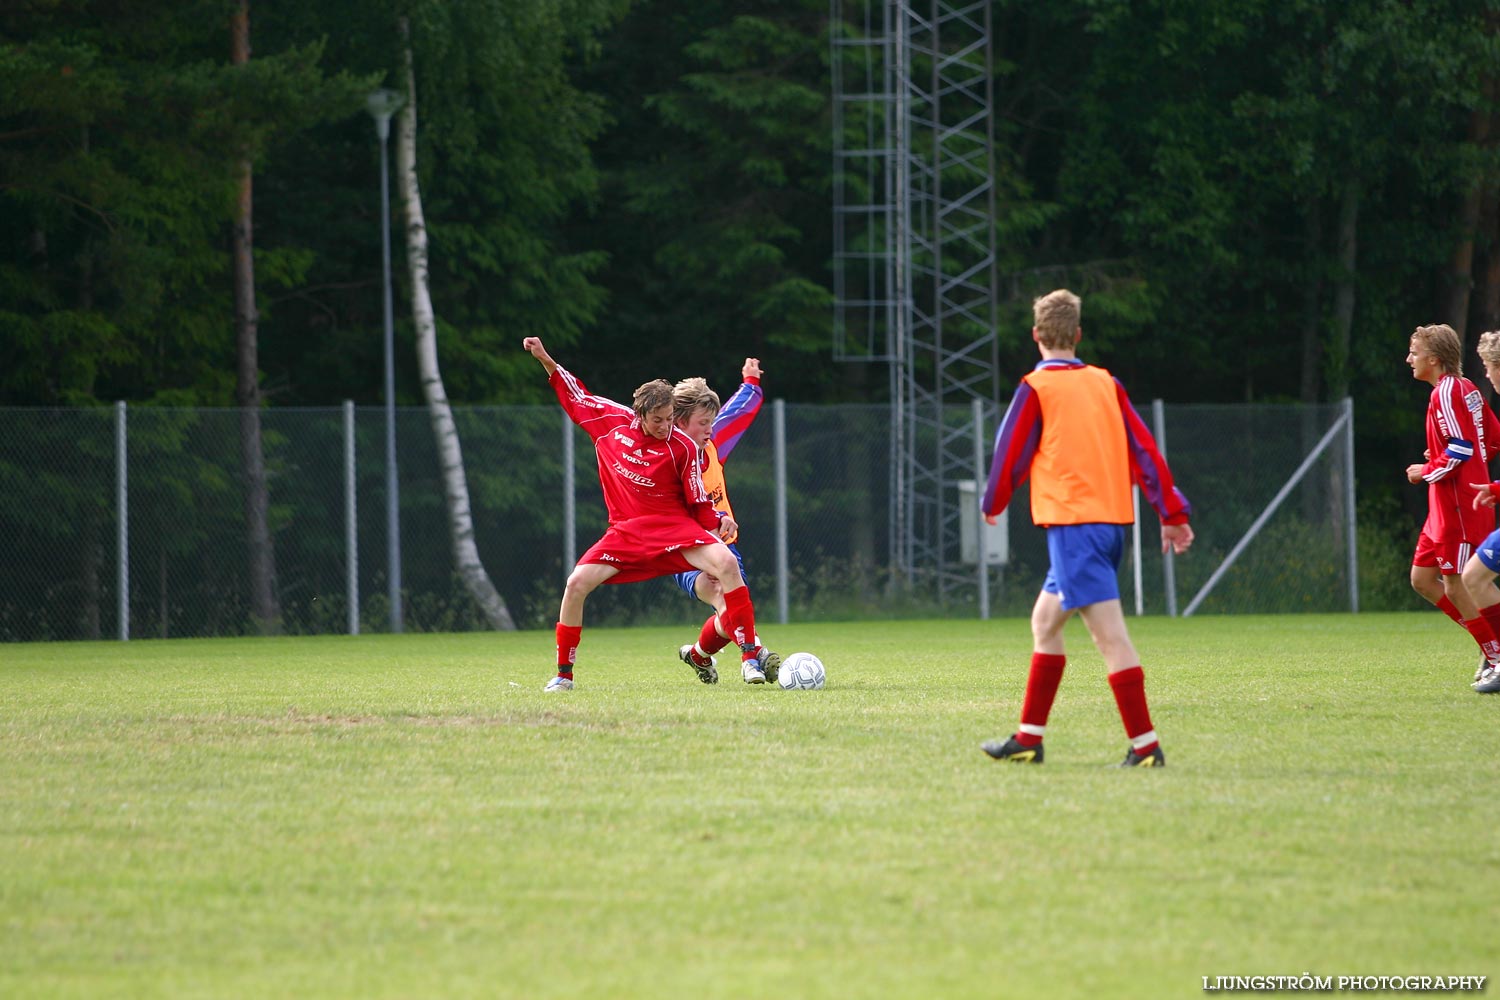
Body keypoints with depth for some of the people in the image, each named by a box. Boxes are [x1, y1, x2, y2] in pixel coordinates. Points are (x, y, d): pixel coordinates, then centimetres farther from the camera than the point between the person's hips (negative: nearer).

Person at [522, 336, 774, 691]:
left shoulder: (683, 447, -8)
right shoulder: (613, 421, -1)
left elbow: (698, 504, -1)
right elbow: (577, 397, 16)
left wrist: (719, 522, -20)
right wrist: (546, 361, 12)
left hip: (673, 527, -2)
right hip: (625, 530, 2)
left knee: (726, 562, -28)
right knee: (577, 584, -15)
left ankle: (750, 653, -22)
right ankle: (563, 674, 3)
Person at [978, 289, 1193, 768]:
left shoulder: (1036, 389, -5)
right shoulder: (1105, 384, 12)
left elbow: (1011, 455, 0)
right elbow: (1144, 450, 9)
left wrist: (993, 504, 19)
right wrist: (1173, 513, 10)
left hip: (1072, 522, -7)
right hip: (1112, 519, 7)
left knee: (1109, 634, -11)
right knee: (1045, 621, 18)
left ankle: (1145, 745, -17)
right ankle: (1028, 740, 22)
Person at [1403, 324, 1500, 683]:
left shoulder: (1446, 393, -15)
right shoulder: (1466, 389, 15)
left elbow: (1461, 449, -23)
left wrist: (1427, 471, -10)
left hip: (1459, 507, -10)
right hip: (1445, 507, 10)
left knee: (1456, 586, -6)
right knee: (1422, 579, 11)